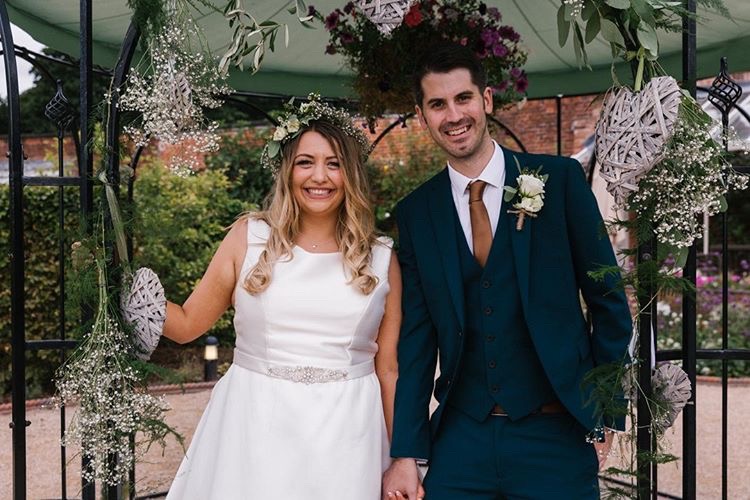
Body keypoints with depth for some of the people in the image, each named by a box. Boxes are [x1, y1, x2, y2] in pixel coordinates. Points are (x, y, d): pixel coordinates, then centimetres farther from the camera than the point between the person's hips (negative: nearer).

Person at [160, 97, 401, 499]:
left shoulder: (381, 259, 2)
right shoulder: (249, 237, 0)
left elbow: (389, 369, 6)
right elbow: (188, 324, 4)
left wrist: (403, 460, 7)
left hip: (344, 436, 1)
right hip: (253, 428, 0)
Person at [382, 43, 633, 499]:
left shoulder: (560, 179, -4)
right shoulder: (415, 213, 2)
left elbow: (608, 298, 0)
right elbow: (417, 336, 3)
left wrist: (606, 413, -1)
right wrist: (406, 454, 0)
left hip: (557, 435, -2)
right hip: (460, 440, 2)